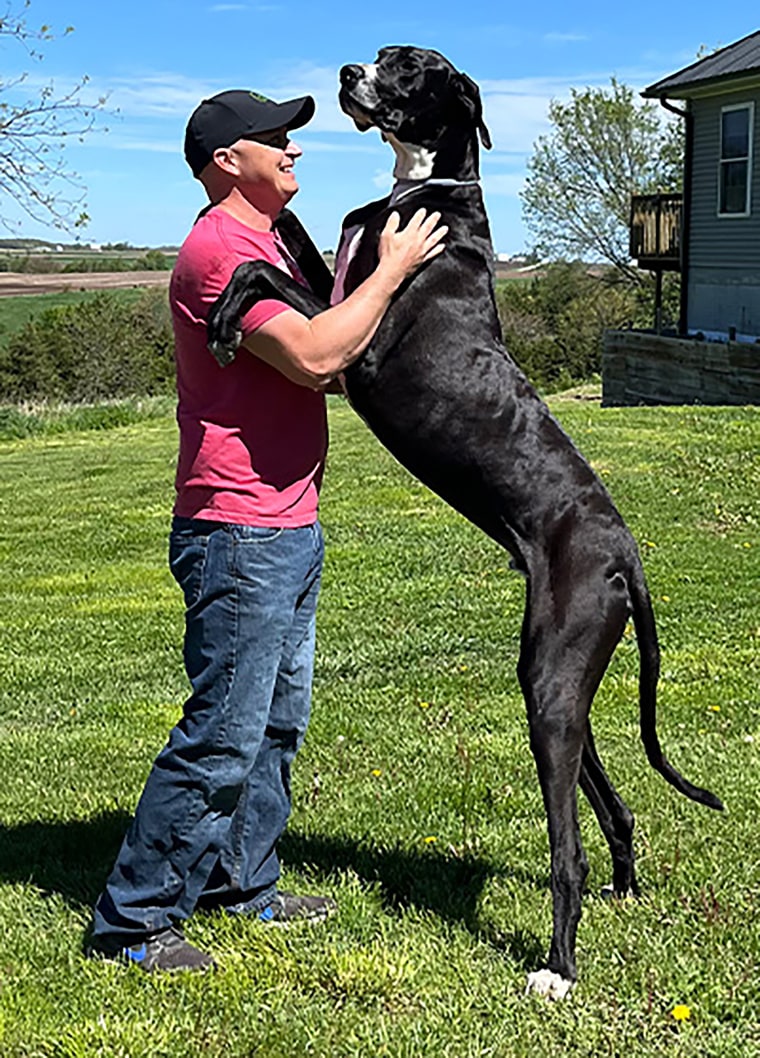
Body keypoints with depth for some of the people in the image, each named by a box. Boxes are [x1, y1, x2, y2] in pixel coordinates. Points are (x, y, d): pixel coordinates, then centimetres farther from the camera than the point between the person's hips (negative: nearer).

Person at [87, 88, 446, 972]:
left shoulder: (262, 246, 20)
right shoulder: (219, 250, -15)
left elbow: (323, 363, 23)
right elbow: (313, 357, -25)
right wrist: (390, 271, -14)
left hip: (287, 530, 11)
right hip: (240, 534, -11)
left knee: (275, 725, 17)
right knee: (221, 738, -7)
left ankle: (242, 883, 29)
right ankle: (131, 918, 3)